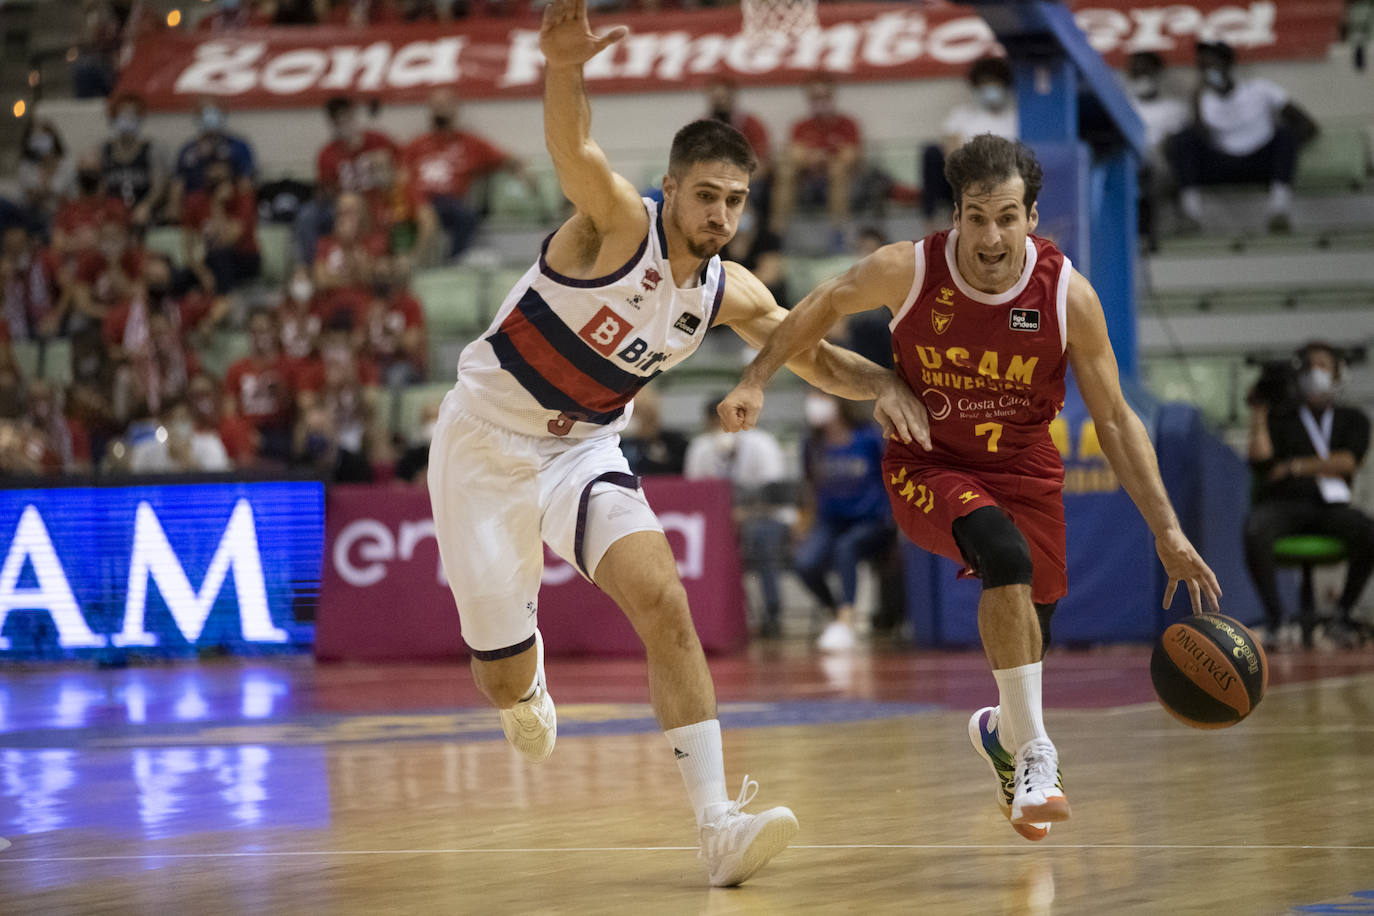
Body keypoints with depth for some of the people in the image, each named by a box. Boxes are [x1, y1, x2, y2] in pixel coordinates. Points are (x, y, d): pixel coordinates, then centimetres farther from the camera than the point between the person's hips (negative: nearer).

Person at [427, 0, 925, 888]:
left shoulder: (731, 294, -3)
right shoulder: (621, 224, -22)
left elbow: (813, 354, 11)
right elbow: (577, 155, -43)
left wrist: (884, 385, -12)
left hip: (582, 450, 4)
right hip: (486, 440, -4)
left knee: (662, 600, -21)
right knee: (504, 679, 4)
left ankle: (719, 824, -24)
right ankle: (528, 687, 47)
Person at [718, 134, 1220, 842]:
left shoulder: (1067, 295, -17)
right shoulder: (908, 271, -20)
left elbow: (1114, 419, -9)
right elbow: (825, 306, 3)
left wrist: (1168, 533, -12)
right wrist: (756, 380, -6)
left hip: (1025, 473, 3)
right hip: (928, 467, -2)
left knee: (1028, 647, 8)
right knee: (1005, 553, -34)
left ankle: (1002, 732, 48)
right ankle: (1034, 754, -25)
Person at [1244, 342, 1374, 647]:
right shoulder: (1279, 415, 17)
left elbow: (1348, 462, -1)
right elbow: (1261, 464, 1)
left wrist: (1295, 467, -3)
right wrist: (1258, 415, 0)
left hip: (1330, 506, 1)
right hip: (1281, 505, -1)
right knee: (1255, 533, -38)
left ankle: (1345, 610, -15)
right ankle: (1273, 613, -21)